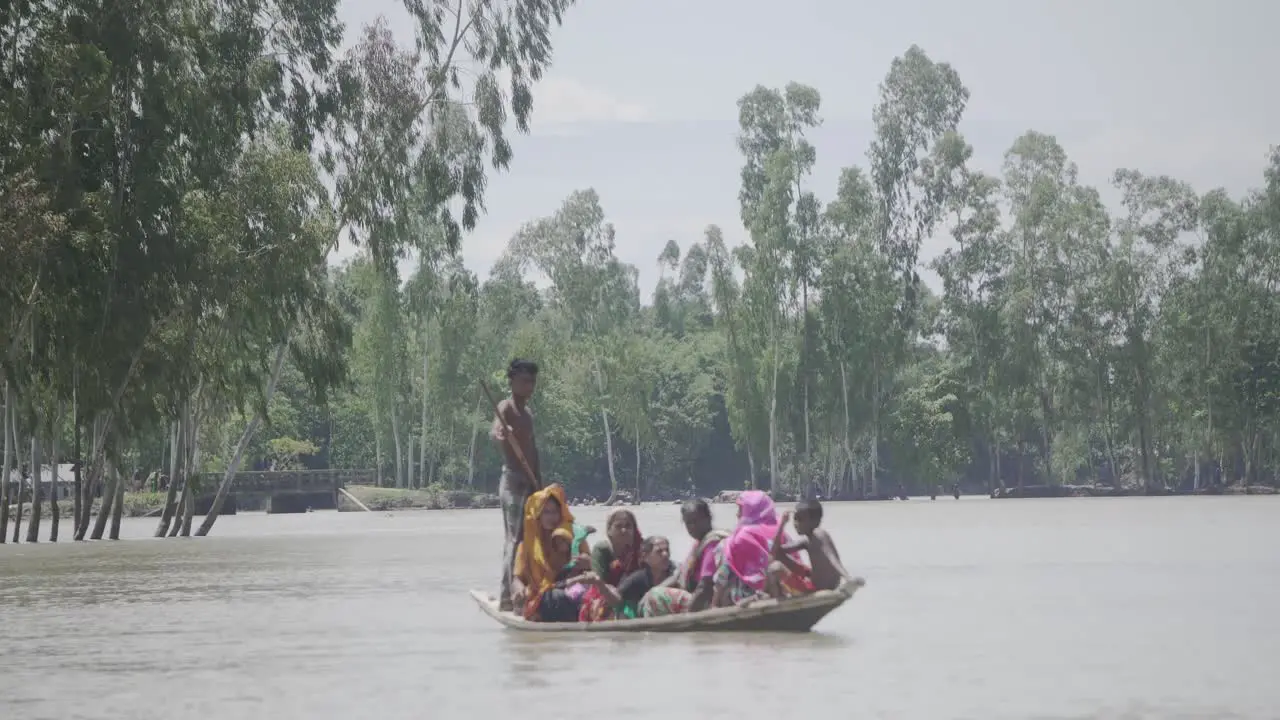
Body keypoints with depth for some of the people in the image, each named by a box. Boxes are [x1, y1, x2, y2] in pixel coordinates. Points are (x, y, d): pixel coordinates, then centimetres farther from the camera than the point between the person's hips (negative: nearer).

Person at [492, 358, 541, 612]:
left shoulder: (527, 413, 18)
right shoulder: (506, 408, -10)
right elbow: (495, 431, -31)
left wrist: (539, 481, 22)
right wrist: (498, 433, -55)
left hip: (530, 482, 9)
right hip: (513, 480, -9)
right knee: (514, 537, -12)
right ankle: (508, 596, -13)